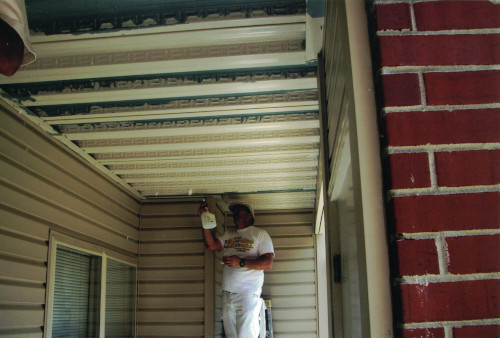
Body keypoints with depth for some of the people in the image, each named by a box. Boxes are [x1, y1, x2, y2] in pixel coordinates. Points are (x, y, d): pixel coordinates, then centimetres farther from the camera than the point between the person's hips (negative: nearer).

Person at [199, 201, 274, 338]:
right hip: (227, 293, 5)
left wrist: (241, 262, -13)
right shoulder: (228, 235, 22)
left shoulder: (260, 234, 6)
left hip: (248, 292, -5)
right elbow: (212, 245, 5)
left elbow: (268, 263, -4)